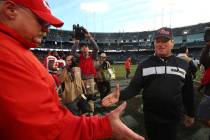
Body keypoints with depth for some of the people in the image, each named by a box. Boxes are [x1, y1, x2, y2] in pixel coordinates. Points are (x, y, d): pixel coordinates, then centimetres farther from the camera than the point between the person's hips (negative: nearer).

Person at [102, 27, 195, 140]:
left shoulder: (183, 65, 1)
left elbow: (188, 92, 7)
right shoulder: (144, 65, -3)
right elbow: (134, 87, -12)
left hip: (173, 118, 1)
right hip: (150, 117, 0)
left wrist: (190, 113, 11)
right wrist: (120, 95, -30)